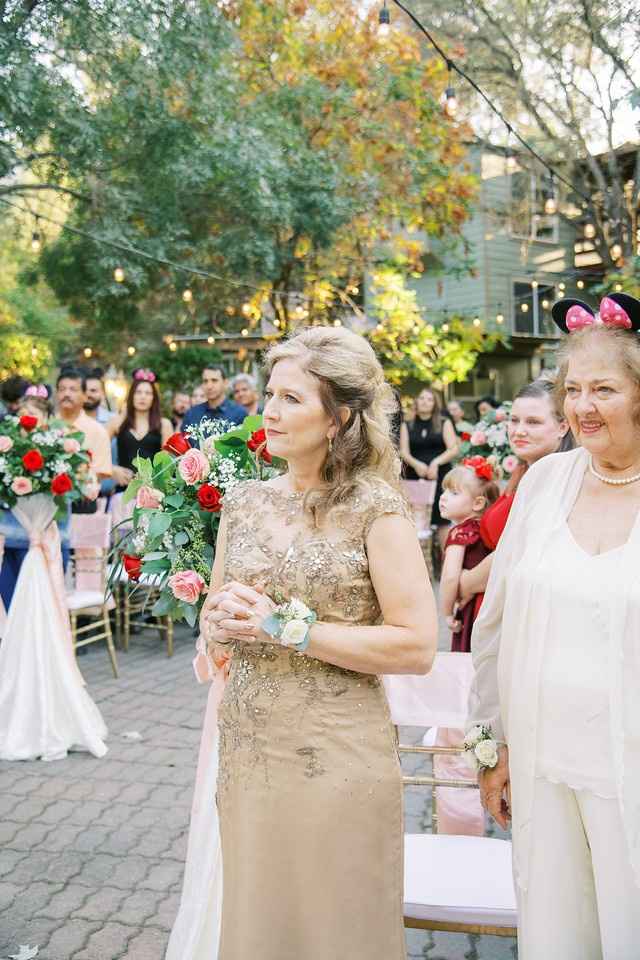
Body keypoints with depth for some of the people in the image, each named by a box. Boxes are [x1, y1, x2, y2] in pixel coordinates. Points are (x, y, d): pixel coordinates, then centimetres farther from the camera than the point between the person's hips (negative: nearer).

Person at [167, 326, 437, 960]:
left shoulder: (375, 509, -10)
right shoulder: (244, 502, 5)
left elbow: (417, 647, -16)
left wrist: (284, 625, -17)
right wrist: (220, 620, -9)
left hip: (337, 759, -4)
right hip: (246, 755, 5)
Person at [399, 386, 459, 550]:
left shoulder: (444, 423, 9)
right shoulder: (407, 426, 13)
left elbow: (454, 449, 1)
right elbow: (404, 452, 3)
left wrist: (436, 462, -16)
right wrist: (416, 464, -17)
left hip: (440, 477, -1)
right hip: (415, 478, 1)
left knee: (443, 521, -7)